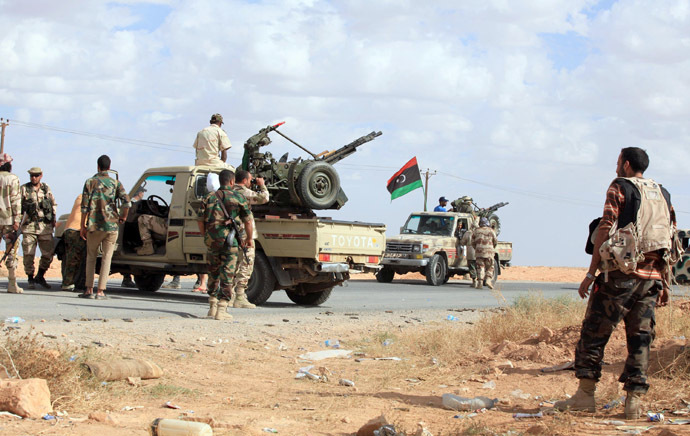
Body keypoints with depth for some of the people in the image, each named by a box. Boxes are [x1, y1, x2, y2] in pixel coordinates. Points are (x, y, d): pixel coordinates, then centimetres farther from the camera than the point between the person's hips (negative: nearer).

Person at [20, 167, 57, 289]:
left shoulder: (46, 189, 12)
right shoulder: (24, 189, 3)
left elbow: (54, 204, 21)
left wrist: (53, 218, 10)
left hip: (45, 227, 3)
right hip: (29, 225, -3)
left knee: (48, 253, 1)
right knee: (29, 254, -4)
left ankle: (40, 276, 18)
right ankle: (31, 279, 8)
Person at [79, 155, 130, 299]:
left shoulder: (90, 182, 1)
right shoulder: (116, 183, 4)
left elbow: (85, 206, -2)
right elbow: (127, 202, -8)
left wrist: (83, 226, 5)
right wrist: (123, 217, 8)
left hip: (94, 226, 0)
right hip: (112, 225, 1)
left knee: (91, 257, 13)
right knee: (107, 258, 3)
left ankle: (89, 290, 8)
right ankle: (100, 291, -3)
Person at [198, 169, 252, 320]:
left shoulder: (209, 197, 9)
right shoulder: (238, 198, 1)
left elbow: (200, 221, 8)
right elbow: (248, 222, 3)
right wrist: (249, 239, 18)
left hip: (211, 239, 3)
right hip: (229, 240, -3)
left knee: (213, 272, 18)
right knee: (227, 274, -1)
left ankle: (212, 307, 23)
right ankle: (222, 309, -7)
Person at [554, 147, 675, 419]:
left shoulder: (620, 187, 0)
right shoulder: (663, 194, 17)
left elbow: (605, 229, -8)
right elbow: (670, 242, 14)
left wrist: (591, 274, -6)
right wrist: (665, 285, 17)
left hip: (622, 274, -5)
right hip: (653, 276, 5)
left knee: (594, 332, 1)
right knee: (640, 338, 7)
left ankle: (585, 394, 0)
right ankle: (634, 401, 3)